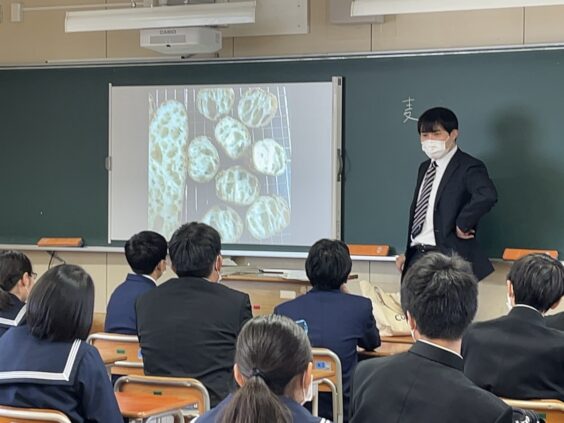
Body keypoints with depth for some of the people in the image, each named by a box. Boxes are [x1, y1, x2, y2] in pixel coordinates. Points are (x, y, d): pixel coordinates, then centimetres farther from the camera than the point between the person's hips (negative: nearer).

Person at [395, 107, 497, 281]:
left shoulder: (468, 167, -9)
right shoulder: (425, 168, 19)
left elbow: (487, 195, -30)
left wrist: (462, 224, -20)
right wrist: (408, 253, 17)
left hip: (448, 259, -8)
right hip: (416, 255, 8)